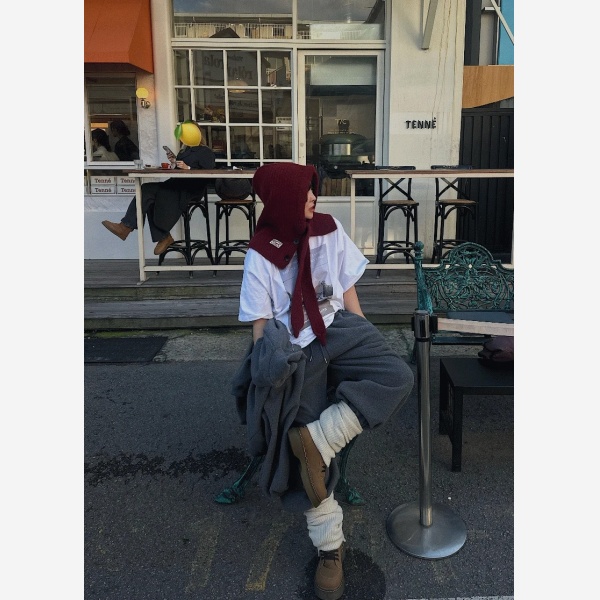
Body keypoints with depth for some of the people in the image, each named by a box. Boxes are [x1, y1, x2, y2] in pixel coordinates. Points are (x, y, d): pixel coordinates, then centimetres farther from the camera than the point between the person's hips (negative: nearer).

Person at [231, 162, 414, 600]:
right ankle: (330, 546, 14)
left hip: (338, 330, 3)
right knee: (306, 454, -4)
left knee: (397, 376, -25)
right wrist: (266, 361, -16)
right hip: (295, 351, -3)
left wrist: (367, 343, 10)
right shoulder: (261, 254, -6)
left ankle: (318, 439, -20)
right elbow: (260, 322, -2)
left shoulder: (329, 229, 2)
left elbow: (348, 291, 9)